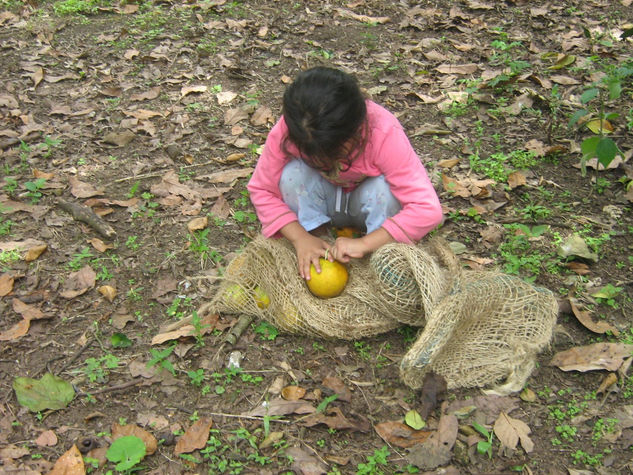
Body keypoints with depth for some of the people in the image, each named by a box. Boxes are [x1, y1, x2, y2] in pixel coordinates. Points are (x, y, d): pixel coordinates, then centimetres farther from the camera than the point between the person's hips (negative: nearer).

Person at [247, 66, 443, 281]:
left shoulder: (385, 134, -35)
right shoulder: (286, 133, -29)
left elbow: (428, 209, -38)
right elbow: (261, 190, -17)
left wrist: (364, 243, -43)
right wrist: (300, 238, -30)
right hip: (321, 206, 1)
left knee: (383, 188, -34)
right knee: (293, 174, -29)